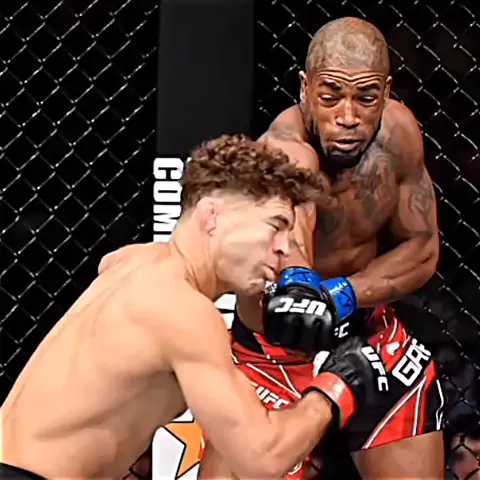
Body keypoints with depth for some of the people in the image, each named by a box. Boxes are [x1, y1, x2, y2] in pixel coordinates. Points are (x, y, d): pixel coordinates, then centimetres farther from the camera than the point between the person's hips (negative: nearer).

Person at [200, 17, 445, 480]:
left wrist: (342, 293, -21)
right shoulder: (282, 148, -30)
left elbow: (423, 247, -4)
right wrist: (295, 282, -74)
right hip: (273, 358, -3)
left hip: (372, 337, 4)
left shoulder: (397, 131, -14)